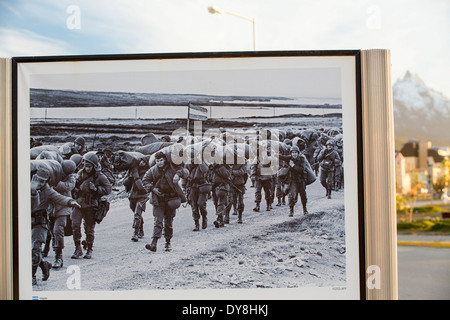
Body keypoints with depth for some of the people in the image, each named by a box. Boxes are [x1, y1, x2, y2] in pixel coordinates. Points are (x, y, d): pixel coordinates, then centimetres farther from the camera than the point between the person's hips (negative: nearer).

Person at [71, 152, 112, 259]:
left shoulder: (100, 177, -7)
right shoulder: (80, 173, 5)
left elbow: (108, 189, -4)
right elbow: (74, 186, 22)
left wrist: (96, 189, -17)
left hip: (91, 206, -3)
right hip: (79, 203, 3)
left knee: (89, 228, 6)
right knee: (75, 225, -8)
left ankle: (89, 250, 22)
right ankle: (78, 249, 5)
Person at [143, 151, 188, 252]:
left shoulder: (172, 167, -1)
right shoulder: (153, 170, 2)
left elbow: (185, 172, -2)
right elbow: (145, 180, 10)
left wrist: (178, 174, -24)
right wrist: (152, 188, -6)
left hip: (171, 198, 0)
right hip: (158, 199, 0)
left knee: (169, 221, 9)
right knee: (157, 221, -9)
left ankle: (168, 242, 21)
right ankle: (154, 242, -15)